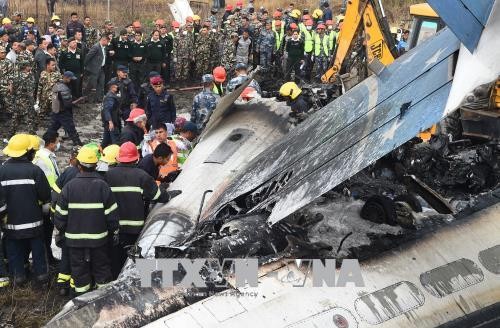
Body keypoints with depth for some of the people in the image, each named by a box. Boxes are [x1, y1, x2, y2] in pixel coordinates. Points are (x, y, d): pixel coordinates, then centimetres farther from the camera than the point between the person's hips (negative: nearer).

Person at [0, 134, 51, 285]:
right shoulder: (35, 170, -15)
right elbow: (45, 195, -13)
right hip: (33, 220, -1)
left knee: (14, 249, 16)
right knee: (37, 247, 16)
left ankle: (18, 274, 20)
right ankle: (41, 273, 23)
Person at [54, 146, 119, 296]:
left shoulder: (69, 186, -9)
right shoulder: (102, 186, -10)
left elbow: (60, 214, -3)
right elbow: (112, 213, -6)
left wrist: (61, 230, 14)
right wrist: (115, 232, 7)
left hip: (75, 238, 0)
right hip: (98, 237, 0)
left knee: (79, 269, 12)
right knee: (101, 267, 14)